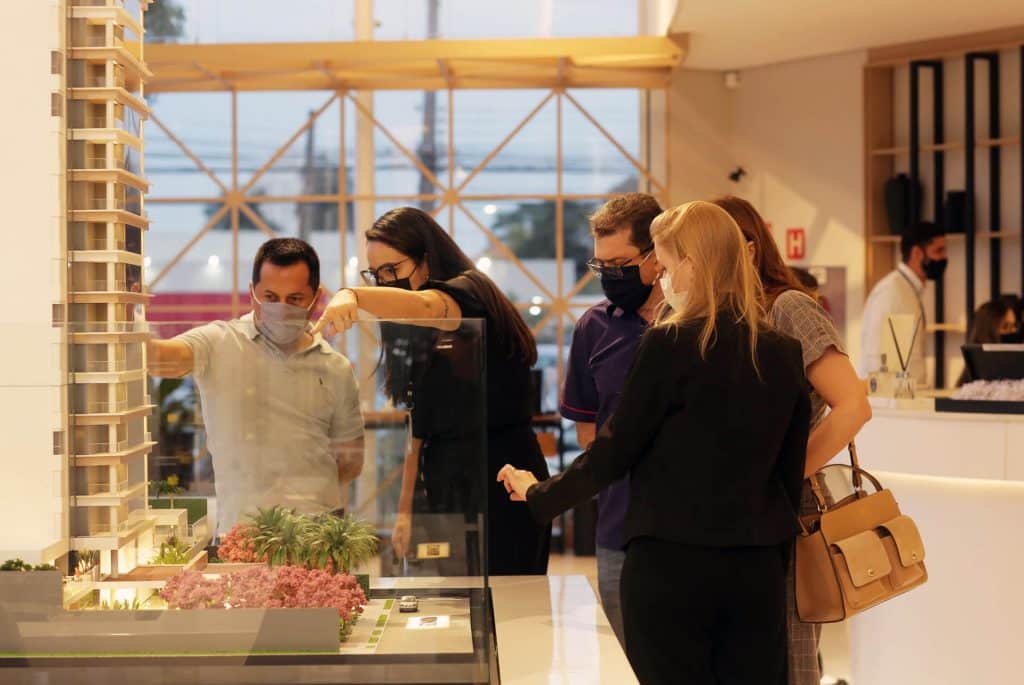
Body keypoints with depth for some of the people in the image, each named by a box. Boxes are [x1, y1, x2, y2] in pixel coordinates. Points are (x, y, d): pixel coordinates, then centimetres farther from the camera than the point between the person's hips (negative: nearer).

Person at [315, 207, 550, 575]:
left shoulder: (470, 290, -10)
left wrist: (352, 295, -52)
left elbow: (425, 307, -35)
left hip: (499, 487, -8)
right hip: (447, 487, 8)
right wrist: (405, 509, 15)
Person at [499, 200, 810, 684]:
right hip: (758, 569, 5)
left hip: (670, 565, -4)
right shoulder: (784, 353, 4)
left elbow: (613, 452, -6)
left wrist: (537, 495, 9)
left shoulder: (670, 344, -10)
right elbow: (790, 474, 9)